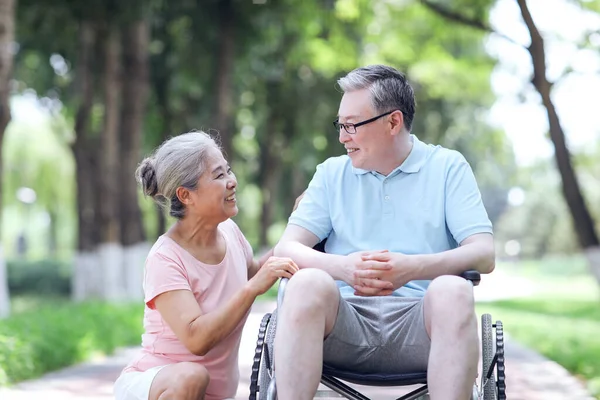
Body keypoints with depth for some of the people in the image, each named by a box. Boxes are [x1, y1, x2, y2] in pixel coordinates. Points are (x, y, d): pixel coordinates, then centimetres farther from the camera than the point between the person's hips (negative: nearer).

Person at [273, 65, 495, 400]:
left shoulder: (448, 167, 11)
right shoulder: (332, 174, 18)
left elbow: (484, 254, -1)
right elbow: (286, 248, 6)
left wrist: (413, 267, -21)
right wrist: (342, 267, -17)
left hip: (417, 321, -1)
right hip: (347, 319, 1)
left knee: (452, 290, -33)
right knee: (307, 282, -30)